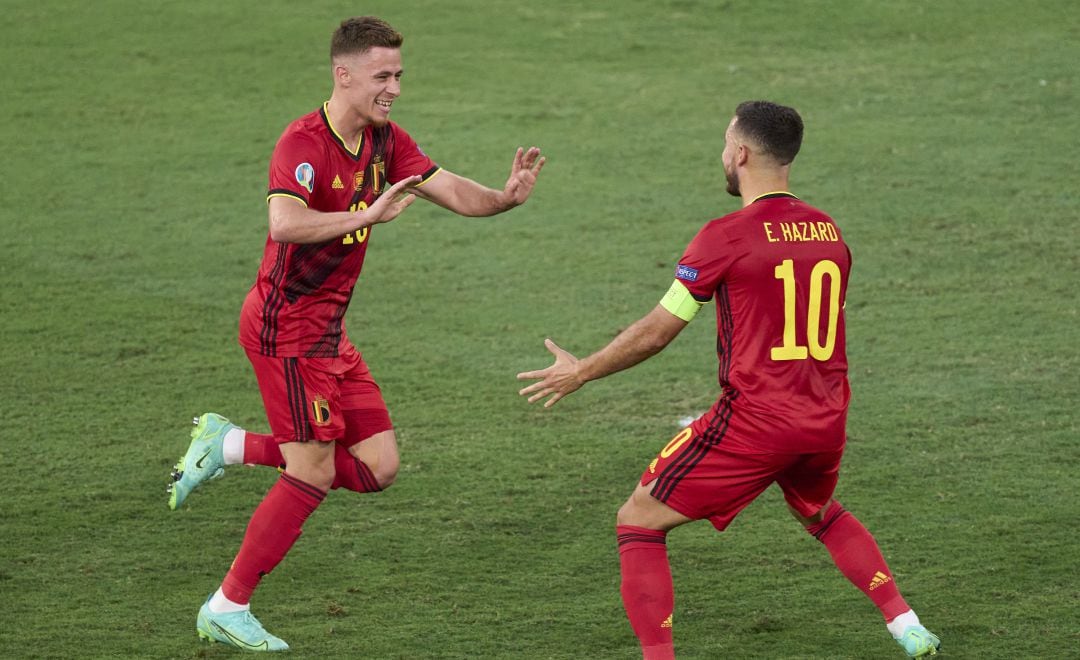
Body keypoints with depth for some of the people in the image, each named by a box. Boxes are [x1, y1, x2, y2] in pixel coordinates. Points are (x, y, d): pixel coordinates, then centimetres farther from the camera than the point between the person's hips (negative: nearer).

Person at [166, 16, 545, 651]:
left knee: (378, 467, 4)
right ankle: (227, 609, 3)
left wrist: (503, 197, -19)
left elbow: (451, 191, 0)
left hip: (329, 327, 9)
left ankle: (229, 446, 16)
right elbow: (285, 223, -37)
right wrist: (368, 216, -44)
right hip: (287, 324, -9)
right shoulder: (304, 142, -20)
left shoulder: (384, 140, 6)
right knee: (313, 474, -9)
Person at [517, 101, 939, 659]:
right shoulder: (828, 231, 8)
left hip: (754, 421, -7)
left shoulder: (727, 235, -11)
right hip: (825, 421, 7)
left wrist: (581, 372, 7)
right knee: (819, 514, 36)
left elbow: (657, 331, -6)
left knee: (638, 522, 5)